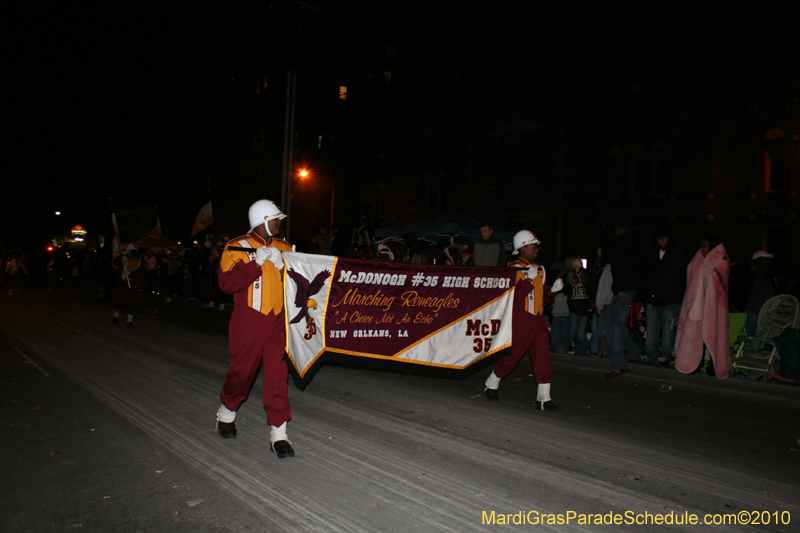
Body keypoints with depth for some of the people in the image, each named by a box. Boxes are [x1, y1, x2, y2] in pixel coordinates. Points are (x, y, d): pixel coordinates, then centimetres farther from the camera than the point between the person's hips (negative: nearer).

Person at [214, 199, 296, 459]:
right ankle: (226, 413, 38)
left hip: (277, 321, 4)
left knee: (278, 375, -1)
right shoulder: (237, 247, -3)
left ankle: (278, 433, 4)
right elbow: (227, 283, -16)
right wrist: (257, 262, -18)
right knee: (242, 371, 9)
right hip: (249, 321, -3)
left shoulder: (283, 248, 12)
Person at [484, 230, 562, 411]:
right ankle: (491, 385, 22)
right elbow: (515, 296, -18)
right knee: (513, 354, 1)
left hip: (538, 319, 7)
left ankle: (544, 398, 3)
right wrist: (529, 279, -20)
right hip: (520, 320, -6)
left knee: (543, 356, 0)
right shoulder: (514, 268, -6)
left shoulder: (540, 269, 17)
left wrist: (553, 289, 4)